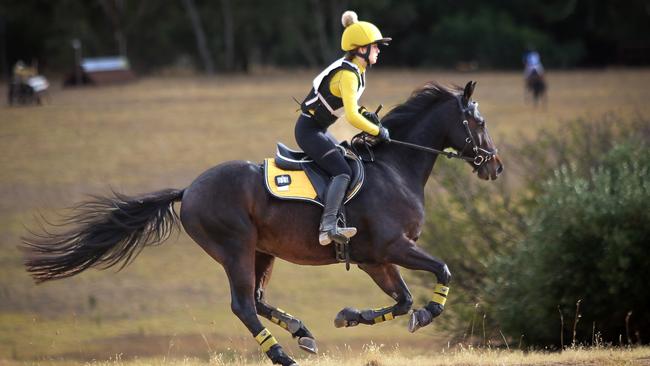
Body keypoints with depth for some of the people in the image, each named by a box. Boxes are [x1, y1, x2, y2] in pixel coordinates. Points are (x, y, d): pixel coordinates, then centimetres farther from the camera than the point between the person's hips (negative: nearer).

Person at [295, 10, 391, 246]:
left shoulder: (356, 70, 7)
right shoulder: (348, 75, -23)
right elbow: (352, 117, -30)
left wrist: (365, 114, 6)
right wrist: (378, 132, -17)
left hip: (317, 129, 11)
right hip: (309, 131, -11)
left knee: (348, 160, 20)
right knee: (342, 172, -22)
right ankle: (328, 227, -35)